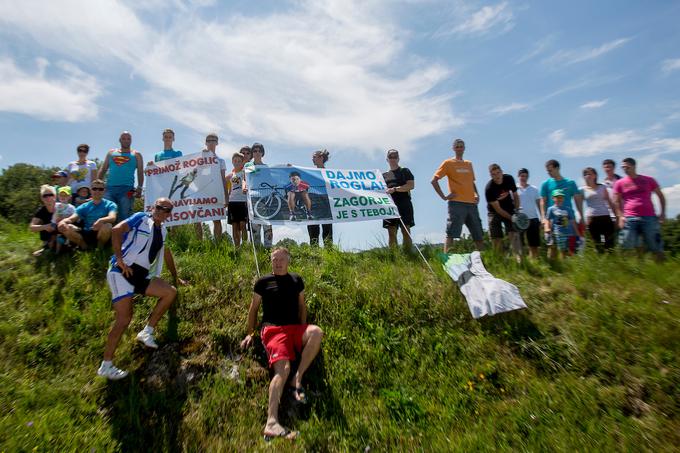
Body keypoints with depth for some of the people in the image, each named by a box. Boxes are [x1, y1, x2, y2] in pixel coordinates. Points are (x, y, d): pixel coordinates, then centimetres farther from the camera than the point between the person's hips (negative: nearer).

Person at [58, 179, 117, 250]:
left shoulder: (110, 204, 0)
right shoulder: (84, 206, 12)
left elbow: (112, 218, -20)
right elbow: (72, 218, 0)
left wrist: (101, 220, -43)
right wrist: (63, 221, -25)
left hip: (101, 235, -3)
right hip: (86, 235, 3)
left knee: (107, 226, -36)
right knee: (63, 227, -18)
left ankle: (100, 248, -8)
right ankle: (85, 247, -1)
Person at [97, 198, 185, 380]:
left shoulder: (162, 230, 19)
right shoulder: (141, 218, -1)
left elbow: (166, 253, 30)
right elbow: (117, 230, -14)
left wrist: (175, 277, 35)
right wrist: (119, 259, -19)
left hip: (141, 276, 7)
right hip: (122, 272, -7)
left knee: (171, 292, -2)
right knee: (124, 319, -13)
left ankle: (146, 332, 6)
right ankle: (106, 366, -1)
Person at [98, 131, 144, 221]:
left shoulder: (136, 154, 12)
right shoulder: (111, 153, 19)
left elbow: (140, 172, 5)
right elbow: (103, 170, 18)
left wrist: (139, 187, -8)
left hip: (127, 189, -3)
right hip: (110, 188, 3)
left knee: (124, 215, -4)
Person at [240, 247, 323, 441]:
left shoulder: (296, 280, 18)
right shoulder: (263, 282, 11)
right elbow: (253, 309, 16)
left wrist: (303, 332, 8)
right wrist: (250, 333, 12)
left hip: (295, 328, 3)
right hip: (273, 329, -3)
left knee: (316, 332, -31)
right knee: (283, 369, -27)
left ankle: (297, 379, -18)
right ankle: (272, 423, -34)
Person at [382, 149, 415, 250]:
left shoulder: (405, 171, 11)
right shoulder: (384, 175, 22)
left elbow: (411, 185, -3)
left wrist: (395, 189, -11)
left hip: (404, 204, -3)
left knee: (406, 231, -8)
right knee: (391, 233, -1)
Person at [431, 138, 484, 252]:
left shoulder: (469, 164, 19)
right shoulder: (448, 163, 1)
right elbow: (434, 180, -5)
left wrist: (476, 194, 10)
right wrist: (444, 197, -10)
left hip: (471, 203, 6)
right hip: (457, 203, -6)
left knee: (478, 235, 10)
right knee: (451, 234, -11)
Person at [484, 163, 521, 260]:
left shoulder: (509, 179, -11)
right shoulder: (489, 188, -23)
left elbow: (515, 195, 4)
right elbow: (497, 209, -19)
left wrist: (517, 211, -7)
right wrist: (511, 218, -20)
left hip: (509, 210, 3)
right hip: (495, 212, -2)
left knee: (514, 234, -14)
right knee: (497, 239, -6)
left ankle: (519, 259, -23)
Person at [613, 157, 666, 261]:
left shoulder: (649, 180, 10)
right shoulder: (619, 183, 7)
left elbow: (661, 196, 16)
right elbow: (617, 202, 8)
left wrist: (663, 212, 6)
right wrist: (620, 216, -4)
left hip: (649, 218, 1)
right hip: (630, 219, -1)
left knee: (656, 247, 4)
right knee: (627, 248, -5)